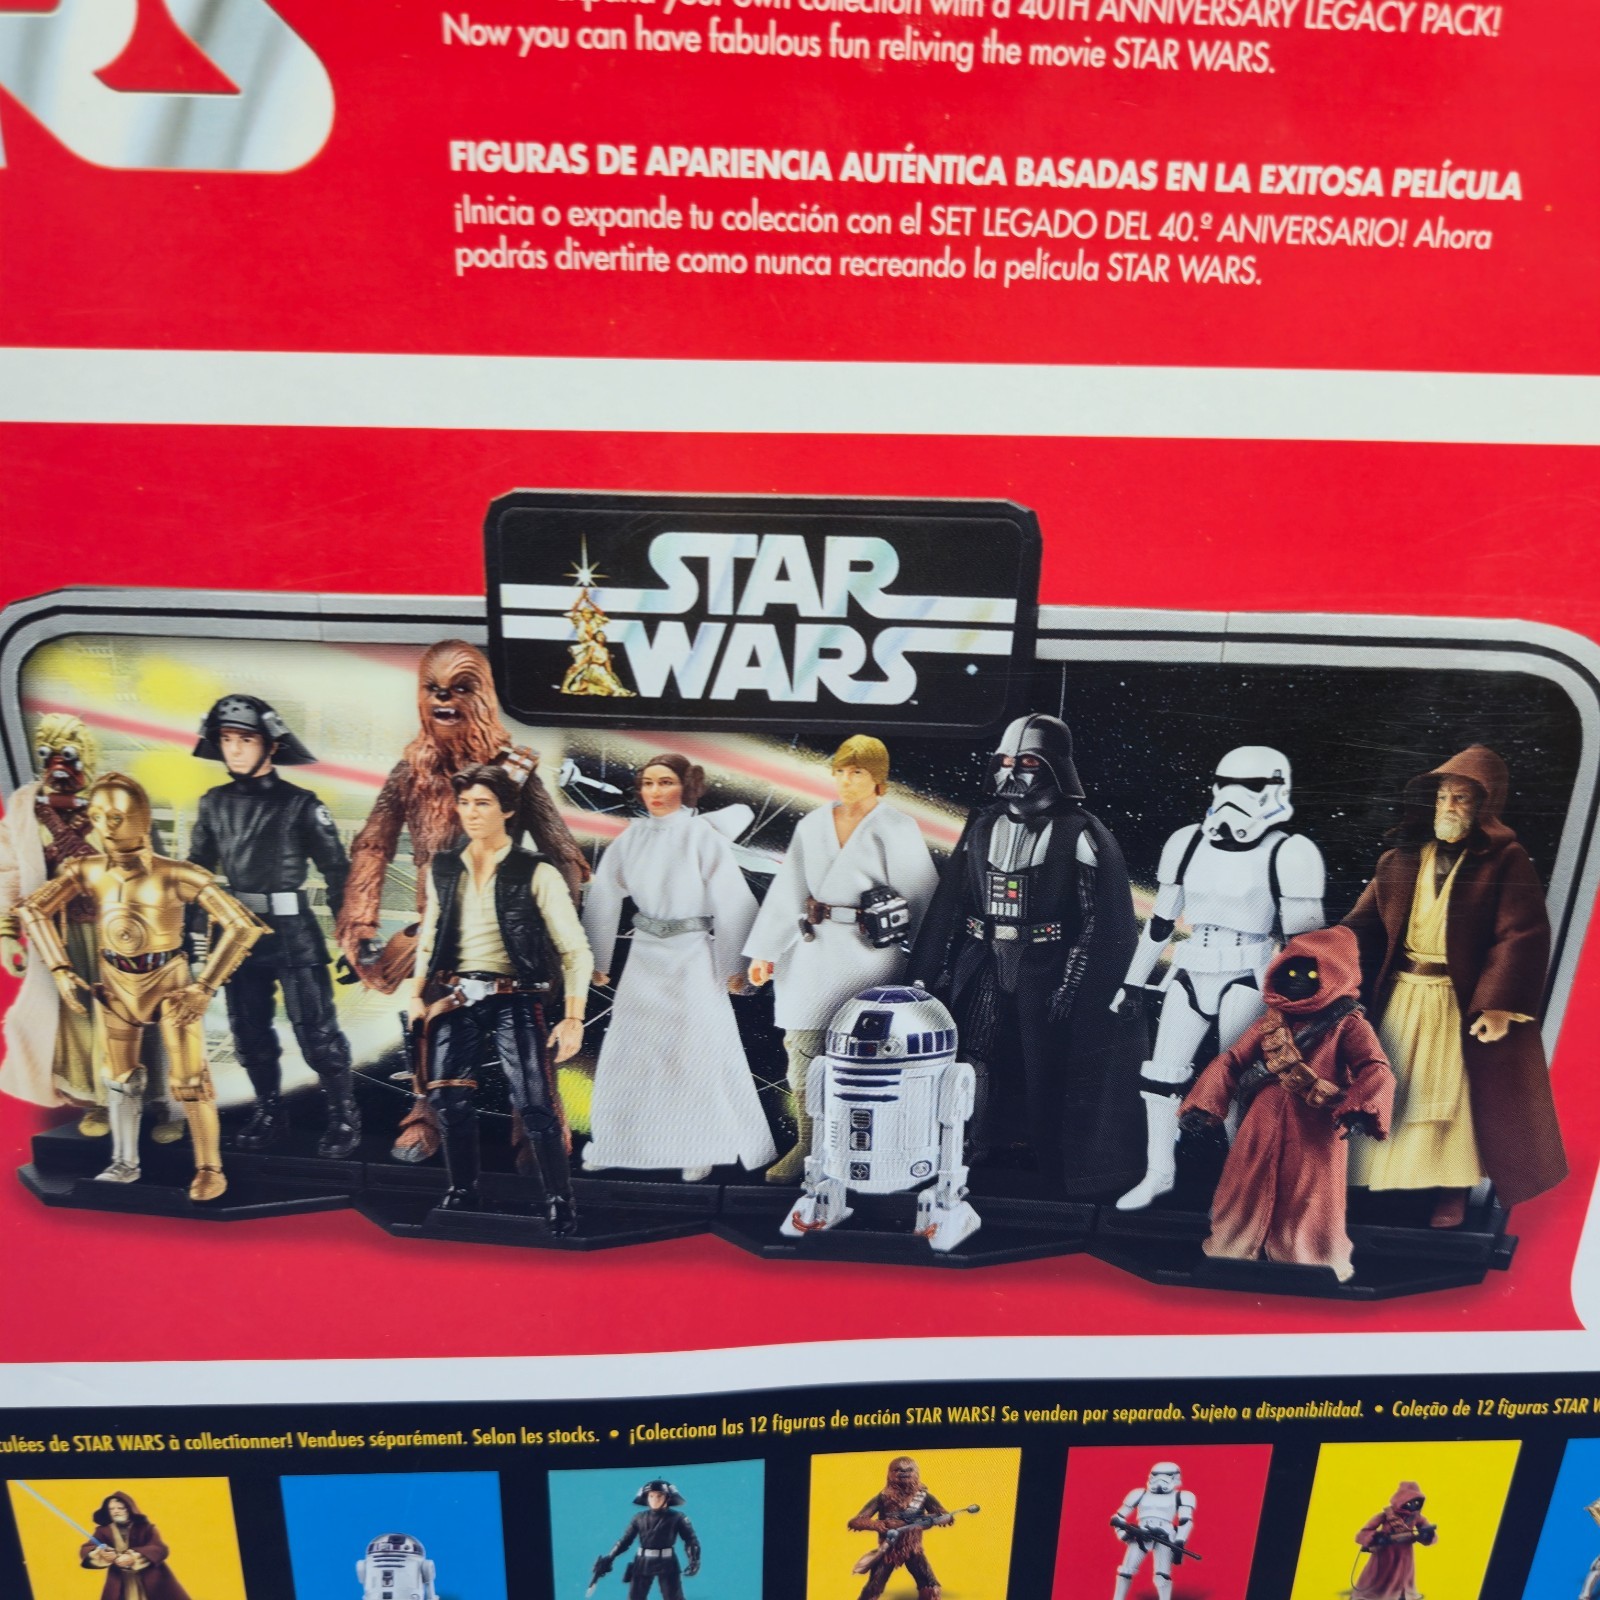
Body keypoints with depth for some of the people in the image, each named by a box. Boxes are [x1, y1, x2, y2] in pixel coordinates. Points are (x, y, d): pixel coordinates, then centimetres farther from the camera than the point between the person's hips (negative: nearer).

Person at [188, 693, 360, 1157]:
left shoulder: (299, 804, -8)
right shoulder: (214, 804, 7)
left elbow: (337, 872, -7)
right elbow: (196, 871, 15)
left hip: (292, 933, -5)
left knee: (316, 1033, -2)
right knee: (250, 1033, 14)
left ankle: (343, 1117, 13)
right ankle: (269, 1114, 29)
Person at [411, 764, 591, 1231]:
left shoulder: (536, 873, -5)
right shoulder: (443, 868, 9)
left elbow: (575, 951, -5)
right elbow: (428, 938, 19)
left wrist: (573, 1018, -11)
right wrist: (418, 994, 8)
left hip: (513, 1001, -4)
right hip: (454, 999, 4)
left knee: (536, 1104, -12)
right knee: (448, 1099, 2)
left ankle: (558, 1202, 4)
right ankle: (462, 1192, 24)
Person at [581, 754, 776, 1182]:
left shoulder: (703, 835, -10)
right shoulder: (633, 836, 3)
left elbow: (733, 903, -9)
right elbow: (603, 898, 8)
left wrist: (734, 966, -8)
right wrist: (597, 958, 8)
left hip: (693, 957, -4)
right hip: (644, 954, 5)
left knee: (698, 1052, 1)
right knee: (627, 1049, 10)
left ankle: (703, 1149, 16)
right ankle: (613, 1142, 24)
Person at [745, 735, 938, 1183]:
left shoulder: (897, 829, -3)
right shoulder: (812, 827, 10)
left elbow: (921, 895, -3)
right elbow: (788, 890, 12)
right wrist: (764, 951, 11)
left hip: (870, 951, -4)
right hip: (815, 950, 4)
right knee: (802, 1044, 2)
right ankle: (806, 1146, 14)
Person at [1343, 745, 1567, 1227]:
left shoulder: (1506, 861, -6)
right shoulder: (1399, 860, 6)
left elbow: (1522, 935, -13)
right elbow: (1364, 925, 2)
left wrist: (1500, 1005, -21)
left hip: (1465, 1003, -4)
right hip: (1400, 998, 4)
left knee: (1457, 1097, 7)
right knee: (1392, 1092, 12)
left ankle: (1452, 1191, 21)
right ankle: (1387, 1180, 26)